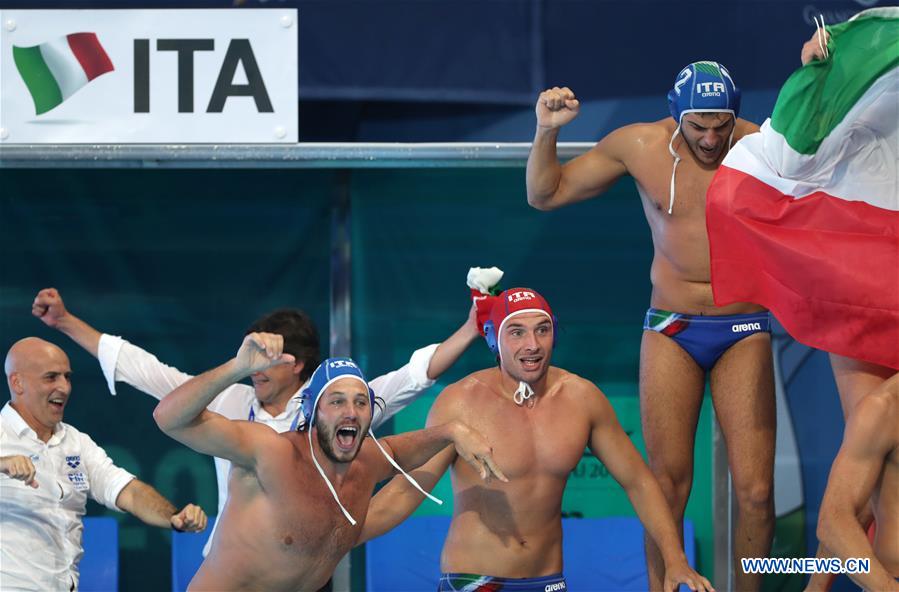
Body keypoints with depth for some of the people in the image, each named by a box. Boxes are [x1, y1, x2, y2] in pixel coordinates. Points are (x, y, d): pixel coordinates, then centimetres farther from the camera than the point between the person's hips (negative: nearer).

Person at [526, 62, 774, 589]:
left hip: (743, 332, -1)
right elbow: (545, 194, 9)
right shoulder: (640, 146, -1)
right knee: (668, 481, -2)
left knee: (755, 488, -8)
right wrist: (547, 132, -8)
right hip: (671, 330, 1)